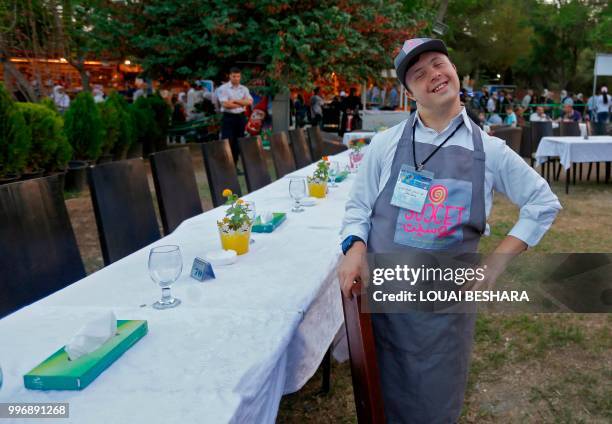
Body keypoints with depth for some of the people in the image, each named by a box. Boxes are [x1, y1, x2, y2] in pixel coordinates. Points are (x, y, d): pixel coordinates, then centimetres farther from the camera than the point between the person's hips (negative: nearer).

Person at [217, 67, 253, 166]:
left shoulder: (244, 89, 11)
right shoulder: (223, 88, -3)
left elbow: (249, 102, -3)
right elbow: (225, 104, -15)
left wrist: (235, 100, -12)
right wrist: (242, 103, -5)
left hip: (241, 117, 5)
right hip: (228, 118, -5)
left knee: (238, 143, 8)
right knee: (227, 143, -8)